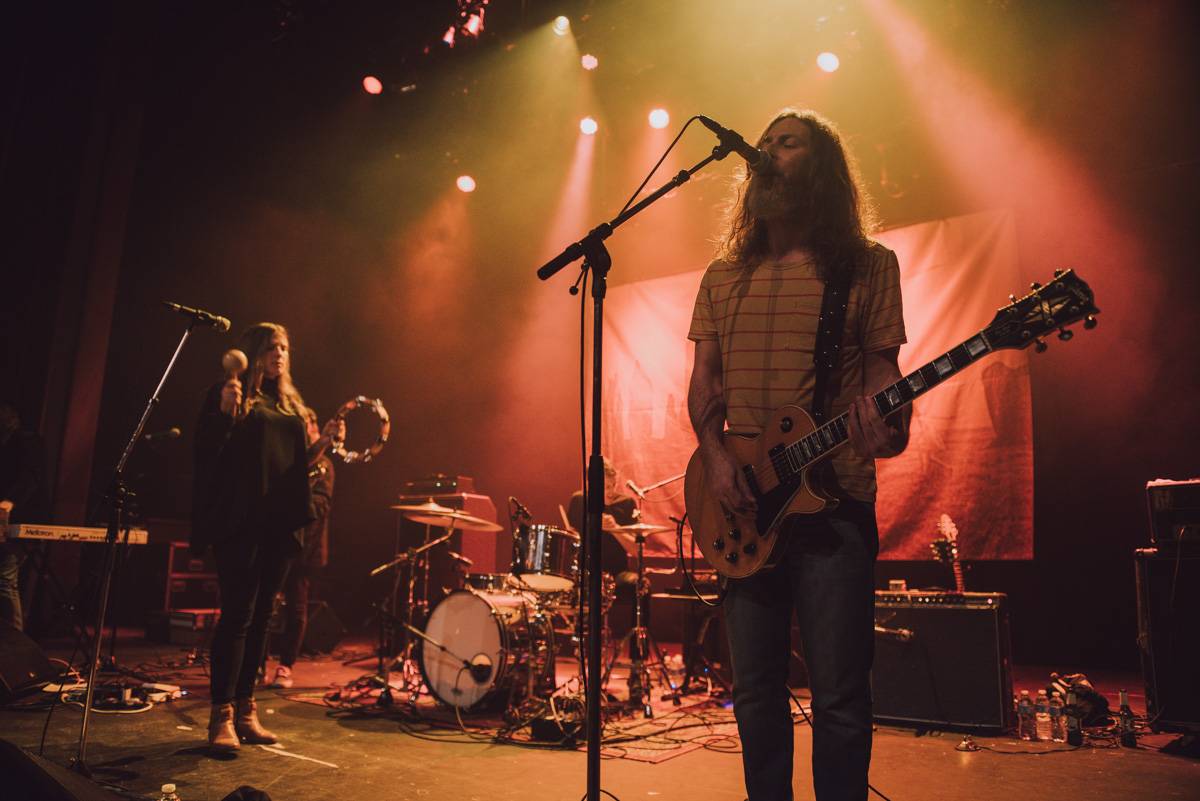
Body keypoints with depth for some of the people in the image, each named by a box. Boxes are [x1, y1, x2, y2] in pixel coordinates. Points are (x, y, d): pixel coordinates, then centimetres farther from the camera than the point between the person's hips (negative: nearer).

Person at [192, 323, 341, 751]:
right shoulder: (228, 393, 1)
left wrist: (322, 443, 3)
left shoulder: (291, 403, 18)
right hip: (239, 521, -6)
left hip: (280, 522, 6)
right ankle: (221, 716, 3)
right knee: (237, 615, -6)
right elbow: (207, 450, -8)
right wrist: (225, 412, -23)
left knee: (260, 617, 10)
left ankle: (245, 711, 19)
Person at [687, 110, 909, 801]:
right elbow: (703, 382, 11)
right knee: (756, 689, 12)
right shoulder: (724, 276, 13)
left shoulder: (869, 265, 4)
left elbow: (883, 365, 1)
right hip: (743, 506, 4)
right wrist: (716, 458, -5)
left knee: (840, 694, 1)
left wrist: (889, 422, -21)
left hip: (834, 501, -3)